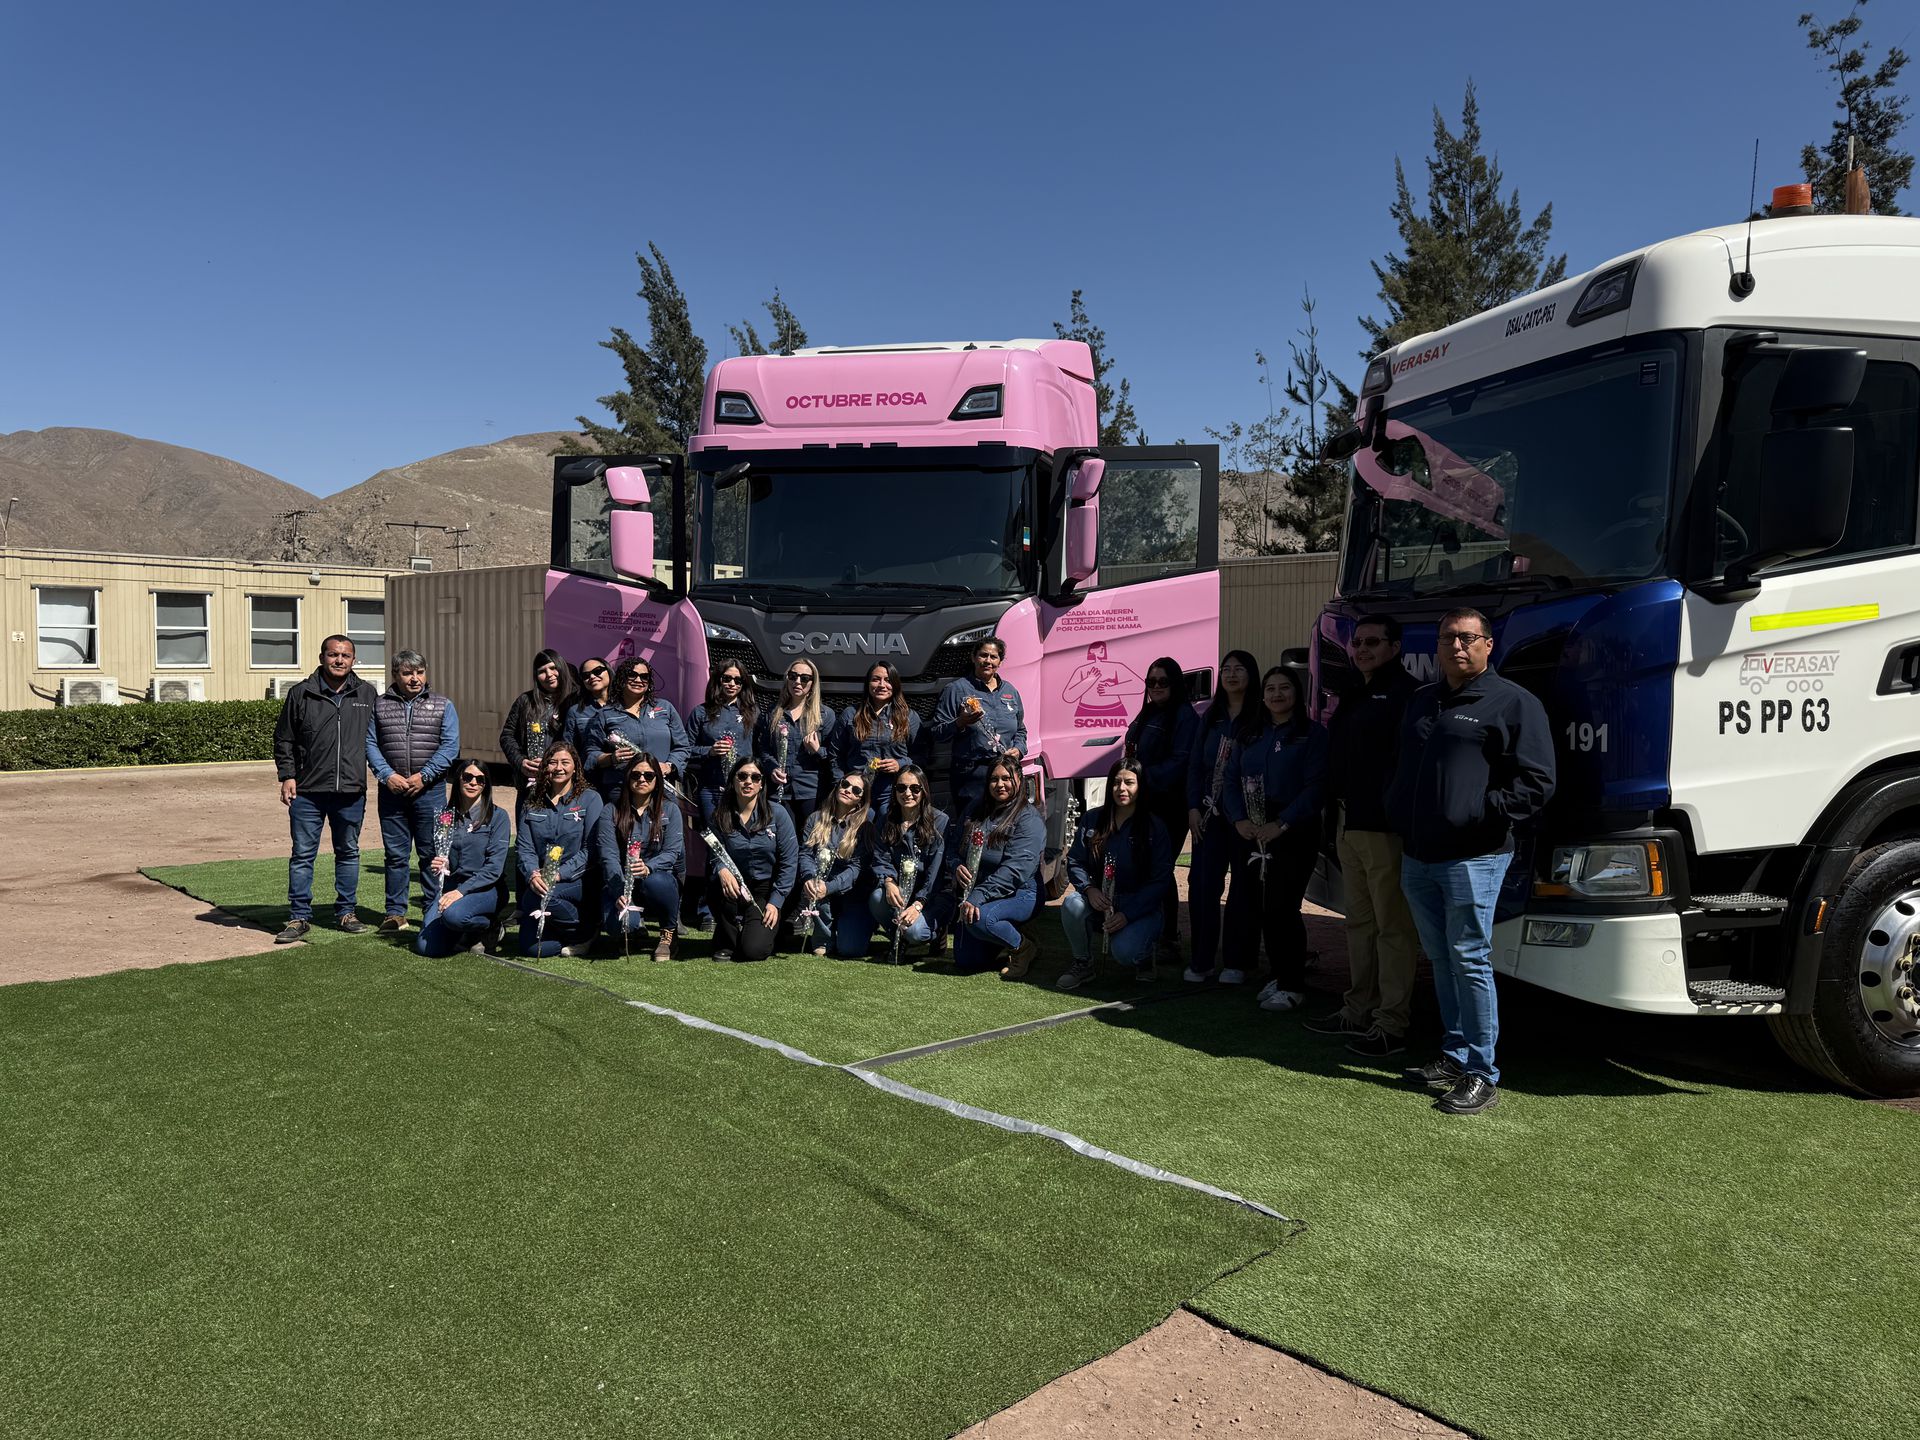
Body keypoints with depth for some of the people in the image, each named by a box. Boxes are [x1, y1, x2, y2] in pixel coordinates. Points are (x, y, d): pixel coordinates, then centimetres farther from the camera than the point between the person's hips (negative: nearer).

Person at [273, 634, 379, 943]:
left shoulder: (367, 695, 6)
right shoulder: (301, 694, 2)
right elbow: (283, 739, 7)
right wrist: (287, 776, -1)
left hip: (351, 792, 1)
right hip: (307, 791, -1)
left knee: (348, 853, 12)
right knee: (302, 855, 3)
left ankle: (346, 912, 23)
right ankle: (299, 917, 11)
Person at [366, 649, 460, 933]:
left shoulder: (443, 706, 6)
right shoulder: (379, 705, 10)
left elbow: (450, 746, -2)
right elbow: (371, 744, 5)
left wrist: (423, 776, -12)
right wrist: (388, 776, -10)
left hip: (429, 790, -1)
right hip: (392, 790, 1)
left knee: (432, 854, 2)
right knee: (395, 854, 6)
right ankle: (395, 914, 14)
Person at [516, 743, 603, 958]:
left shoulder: (589, 799, 0)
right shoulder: (533, 805, 13)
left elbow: (591, 849, -8)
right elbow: (524, 848, 5)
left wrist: (560, 874, -19)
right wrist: (532, 874, -16)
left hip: (579, 881, -4)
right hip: (541, 881, 4)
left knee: (534, 898, -34)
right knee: (530, 948, -15)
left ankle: (586, 932, -10)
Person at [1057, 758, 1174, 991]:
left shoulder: (1154, 828, -6)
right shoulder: (1092, 820, 4)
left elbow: (1161, 881, -9)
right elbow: (1074, 862, 4)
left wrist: (1127, 914, -19)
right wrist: (1089, 889, -18)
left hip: (1141, 907, -3)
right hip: (1099, 902, 3)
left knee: (1123, 951, -30)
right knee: (1072, 904, -30)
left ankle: (1143, 955, 10)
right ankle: (1082, 964, -4)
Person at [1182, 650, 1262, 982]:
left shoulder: (1262, 718, -2)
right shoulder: (1211, 717, 13)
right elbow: (1195, 764, 12)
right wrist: (1193, 807, 2)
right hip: (1210, 814, 4)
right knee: (1201, 883, -2)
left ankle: (1238, 962, 14)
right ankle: (1201, 961, 7)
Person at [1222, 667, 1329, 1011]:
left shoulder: (1313, 734, -2)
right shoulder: (1252, 737, 17)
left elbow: (1316, 787, -12)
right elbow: (1232, 780, 11)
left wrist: (1281, 824, -18)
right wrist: (1239, 820, -6)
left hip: (1294, 832, -6)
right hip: (1253, 834, 6)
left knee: (1280, 907, -9)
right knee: (1245, 903, 4)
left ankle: (1293, 987, 4)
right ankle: (1281, 976, 20)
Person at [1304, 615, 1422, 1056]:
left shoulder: (1405, 693, -11)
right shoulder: (1354, 694, 19)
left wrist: (1393, 810, -20)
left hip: (1384, 829, -10)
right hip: (1350, 825, 10)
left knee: (1392, 926, -3)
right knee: (1359, 922, 16)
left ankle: (1391, 1023, 2)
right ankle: (1359, 1009, 25)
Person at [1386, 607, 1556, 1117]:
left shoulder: (1513, 703, -3)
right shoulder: (1421, 702, 19)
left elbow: (1537, 783, -9)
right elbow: (1401, 770, 27)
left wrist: (1484, 813, -15)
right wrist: (1398, 816, 13)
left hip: (1472, 859, -7)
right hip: (1417, 858, 7)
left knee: (1469, 960, -6)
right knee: (1441, 961, 14)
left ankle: (1482, 1075, 1)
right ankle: (1454, 1056, 25)